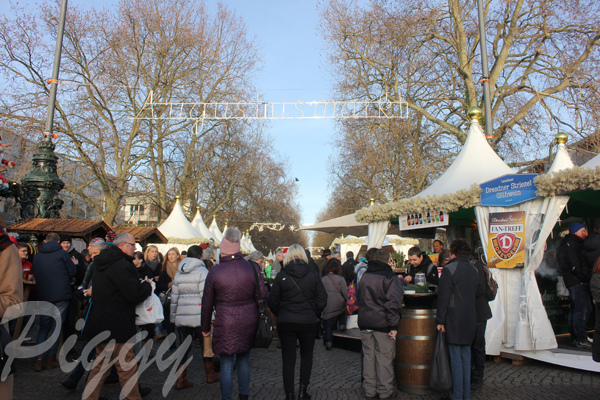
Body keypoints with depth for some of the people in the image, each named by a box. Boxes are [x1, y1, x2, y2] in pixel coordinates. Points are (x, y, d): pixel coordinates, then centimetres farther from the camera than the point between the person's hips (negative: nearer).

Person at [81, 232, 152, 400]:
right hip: (117, 329, -10)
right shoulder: (121, 265, -20)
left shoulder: (102, 264, 12)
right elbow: (135, 295, -22)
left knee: (100, 366, 20)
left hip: (100, 324, 10)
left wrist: (141, 286, 9)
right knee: (127, 368, 3)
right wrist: (147, 285, -3)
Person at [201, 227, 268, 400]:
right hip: (248, 322, 2)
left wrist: (205, 327, 12)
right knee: (244, 361, 18)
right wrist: (257, 315, 14)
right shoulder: (252, 267, -6)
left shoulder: (214, 272, -7)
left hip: (225, 324, -2)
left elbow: (207, 303, 1)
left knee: (226, 365, 8)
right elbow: (263, 294, -2)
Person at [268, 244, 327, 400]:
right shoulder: (313, 275, -4)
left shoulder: (281, 276, -5)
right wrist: (314, 314, 11)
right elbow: (322, 299, -2)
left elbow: (272, 301, -2)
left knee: (288, 359, 8)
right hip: (308, 322, 1)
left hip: (285, 323, -1)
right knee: (306, 355, 19)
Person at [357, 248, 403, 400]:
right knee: (384, 357, 5)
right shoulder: (390, 277, -11)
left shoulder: (364, 276, 10)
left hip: (364, 323, 6)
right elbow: (393, 302, -18)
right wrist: (393, 326, -16)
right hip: (382, 323, -5)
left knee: (368, 356, 13)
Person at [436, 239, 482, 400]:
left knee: (455, 359, -1)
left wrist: (440, 320, -11)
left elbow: (443, 297, -14)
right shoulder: (474, 270, 9)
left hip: (454, 319, -6)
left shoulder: (449, 269, -12)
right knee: (466, 357, 13)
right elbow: (478, 292, 18)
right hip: (470, 318, 6)